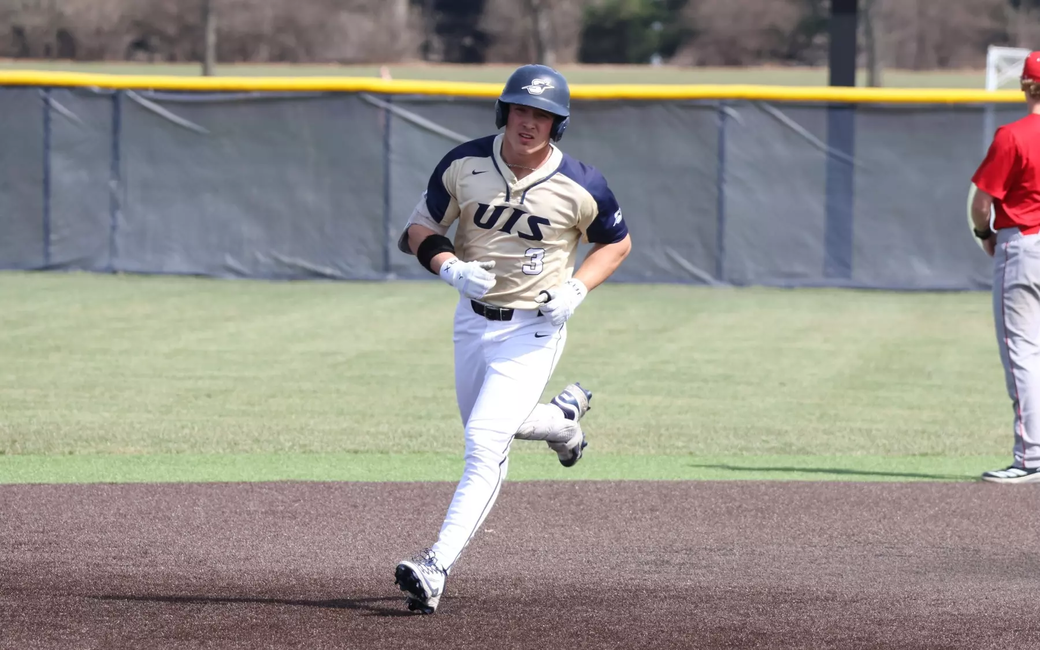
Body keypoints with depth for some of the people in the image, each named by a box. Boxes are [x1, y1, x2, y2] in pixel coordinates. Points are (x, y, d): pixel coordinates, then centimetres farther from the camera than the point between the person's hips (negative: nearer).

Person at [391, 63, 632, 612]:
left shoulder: (580, 186, -15)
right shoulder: (464, 165, -9)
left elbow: (617, 241, 2)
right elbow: (418, 229, 0)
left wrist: (576, 289, -15)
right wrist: (451, 268, -21)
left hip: (534, 328, -5)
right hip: (473, 318, 5)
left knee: (485, 443, -18)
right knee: (486, 428, 23)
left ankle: (438, 566, -23)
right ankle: (562, 418, 54)